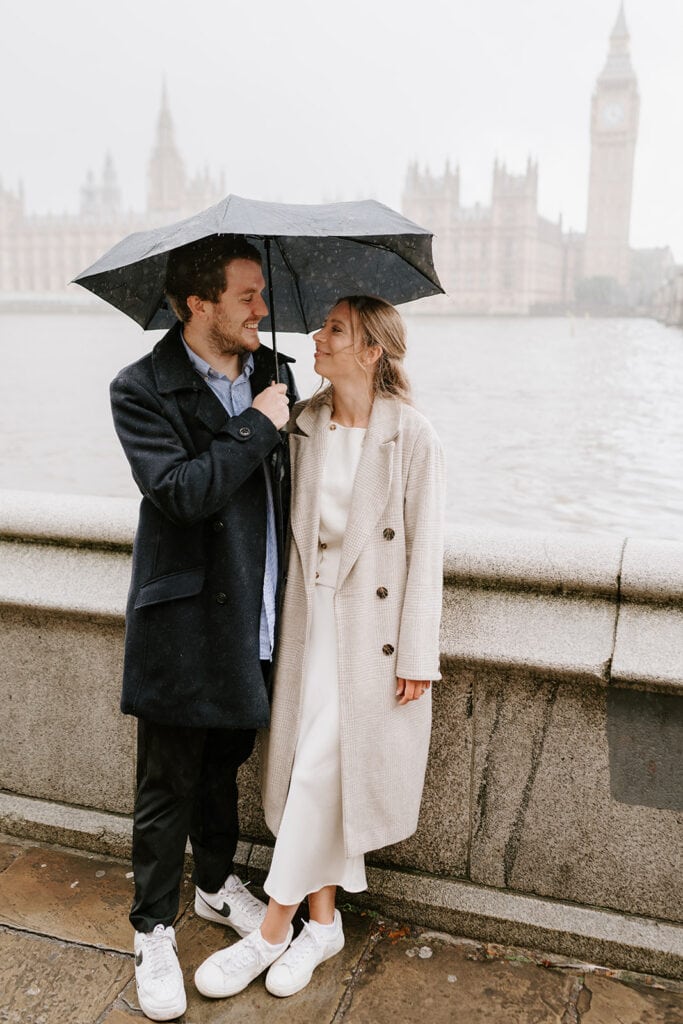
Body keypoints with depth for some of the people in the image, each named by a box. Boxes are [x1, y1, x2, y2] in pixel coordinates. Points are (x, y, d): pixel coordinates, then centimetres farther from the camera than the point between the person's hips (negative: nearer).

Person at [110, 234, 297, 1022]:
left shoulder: (272, 372, 5)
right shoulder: (142, 390, -13)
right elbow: (181, 491, -25)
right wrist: (257, 426, -20)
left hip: (252, 619, 6)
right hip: (184, 624, -5)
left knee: (224, 761, 23)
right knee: (169, 785, 8)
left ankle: (216, 883, 45)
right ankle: (154, 932, 29)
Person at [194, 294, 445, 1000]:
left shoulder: (410, 436, -10)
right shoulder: (302, 423, 4)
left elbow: (424, 547, -8)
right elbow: (286, 520, 10)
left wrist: (416, 654, -8)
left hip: (374, 622, -4)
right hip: (310, 610, 4)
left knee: (324, 763, -2)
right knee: (313, 763, 8)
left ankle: (275, 927, 15)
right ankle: (323, 921, 26)